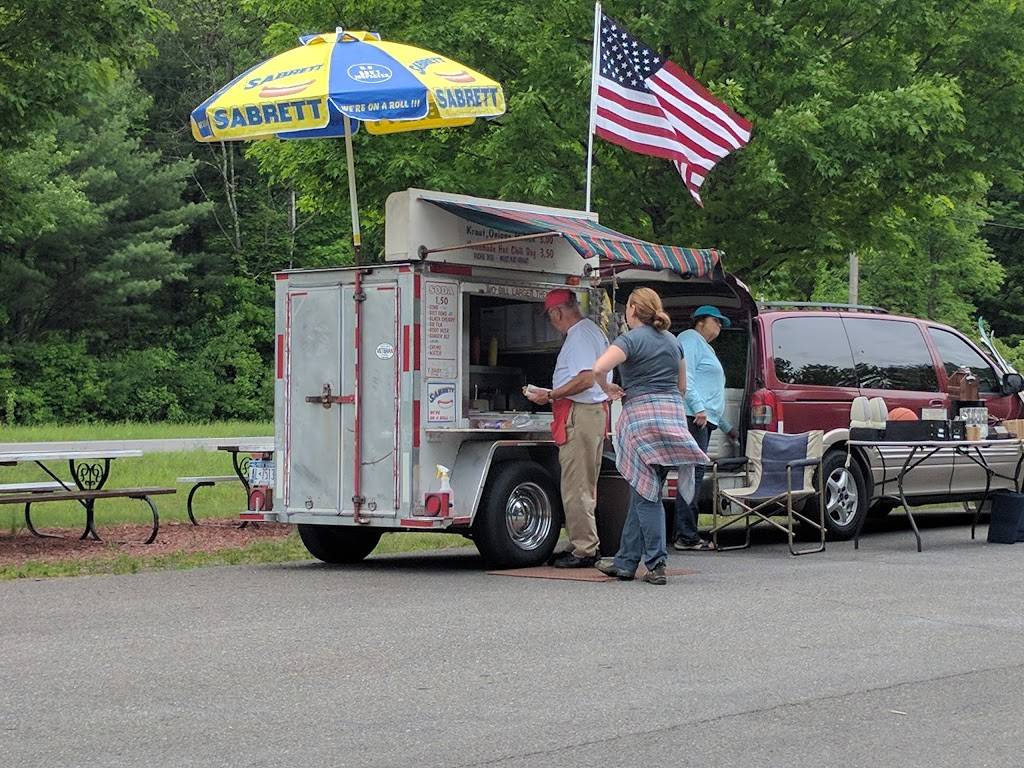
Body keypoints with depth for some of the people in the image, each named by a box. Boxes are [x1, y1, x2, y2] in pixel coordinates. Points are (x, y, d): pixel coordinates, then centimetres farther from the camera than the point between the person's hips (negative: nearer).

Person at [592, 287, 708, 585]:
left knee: (646, 494, -3)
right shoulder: (672, 341, 16)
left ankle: (657, 564, -7)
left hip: (642, 415, -7)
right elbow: (681, 386, 21)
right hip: (674, 414, 7)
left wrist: (609, 389, -3)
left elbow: (599, 368, -21)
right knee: (643, 492, 12)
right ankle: (625, 562, 18)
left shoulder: (631, 339, -6)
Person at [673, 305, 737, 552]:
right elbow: (685, 376, -13)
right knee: (694, 472, -16)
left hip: (705, 419, 11)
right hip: (692, 417, -11)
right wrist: (699, 408, -22)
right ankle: (686, 536, -20)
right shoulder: (690, 339, 2)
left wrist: (727, 427, 41)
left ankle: (687, 534, 3)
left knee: (694, 475, 5)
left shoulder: (705, 348, 33)